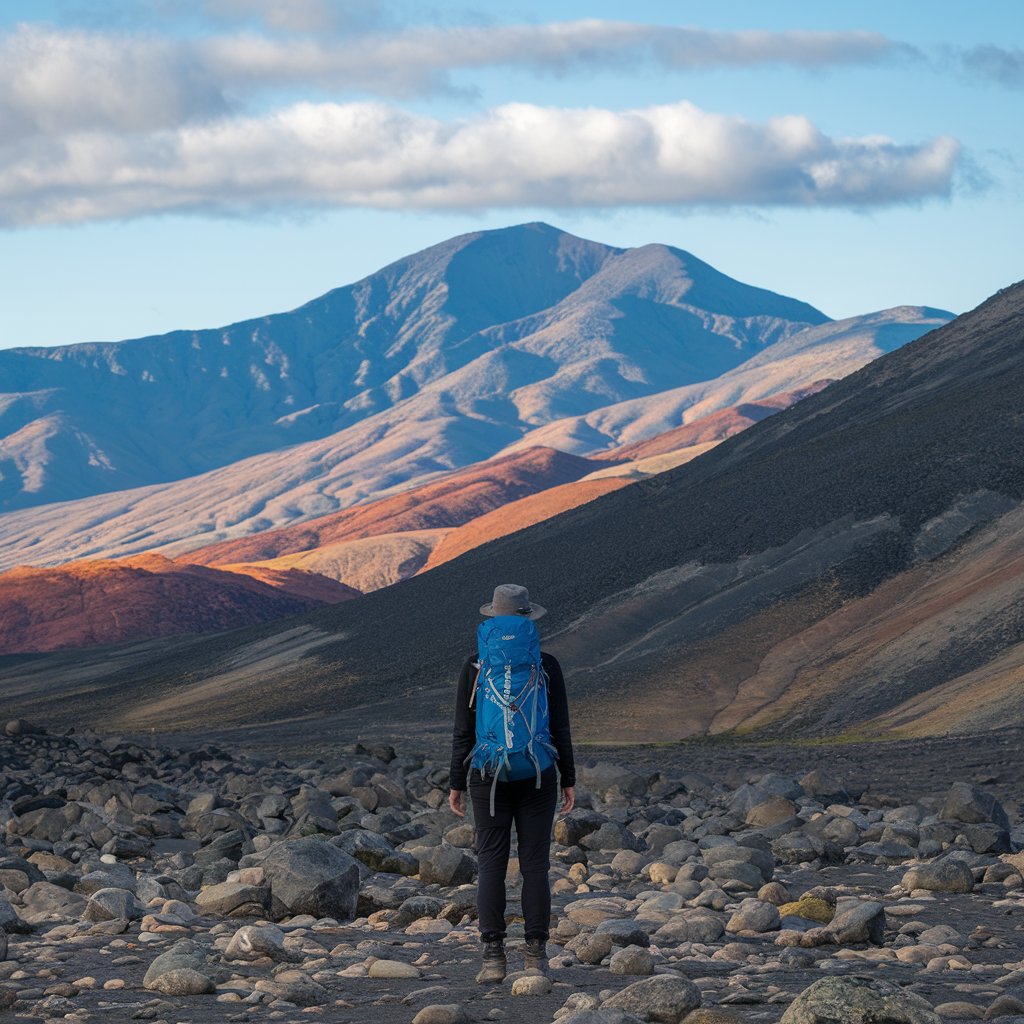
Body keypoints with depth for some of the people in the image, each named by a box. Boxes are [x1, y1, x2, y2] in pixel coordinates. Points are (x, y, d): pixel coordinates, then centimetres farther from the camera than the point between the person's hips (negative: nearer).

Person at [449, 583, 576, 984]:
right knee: (535, 865, 4)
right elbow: (561, 727, -1)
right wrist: (568, 780, 7)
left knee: (491, 865, 3)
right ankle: (536, 954, 2)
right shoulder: (547, 666, -3)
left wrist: (456, 783, 4)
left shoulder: (475, 666, -4)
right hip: (538, 777, 0)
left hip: (489, 777, 0)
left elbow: (463, 730, -3)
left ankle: (493, 957, -3)